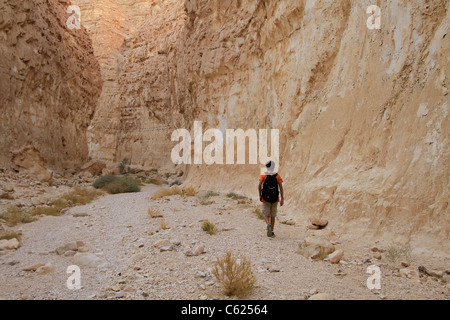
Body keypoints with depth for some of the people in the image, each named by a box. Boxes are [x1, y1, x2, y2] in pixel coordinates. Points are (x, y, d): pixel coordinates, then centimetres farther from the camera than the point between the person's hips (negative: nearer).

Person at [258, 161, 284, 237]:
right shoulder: (277, 176, 0)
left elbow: (259, 185, -14)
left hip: (266, 198, -1)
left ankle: (268, 225, -21)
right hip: (275, 199, 1)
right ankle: (271, 232, 14)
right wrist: (282, 199, -4)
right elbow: (281, 187, -6)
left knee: (266, 215, 8)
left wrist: (260, 196, -2)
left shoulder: (263, 175, -2)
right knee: (273, 216, 13)